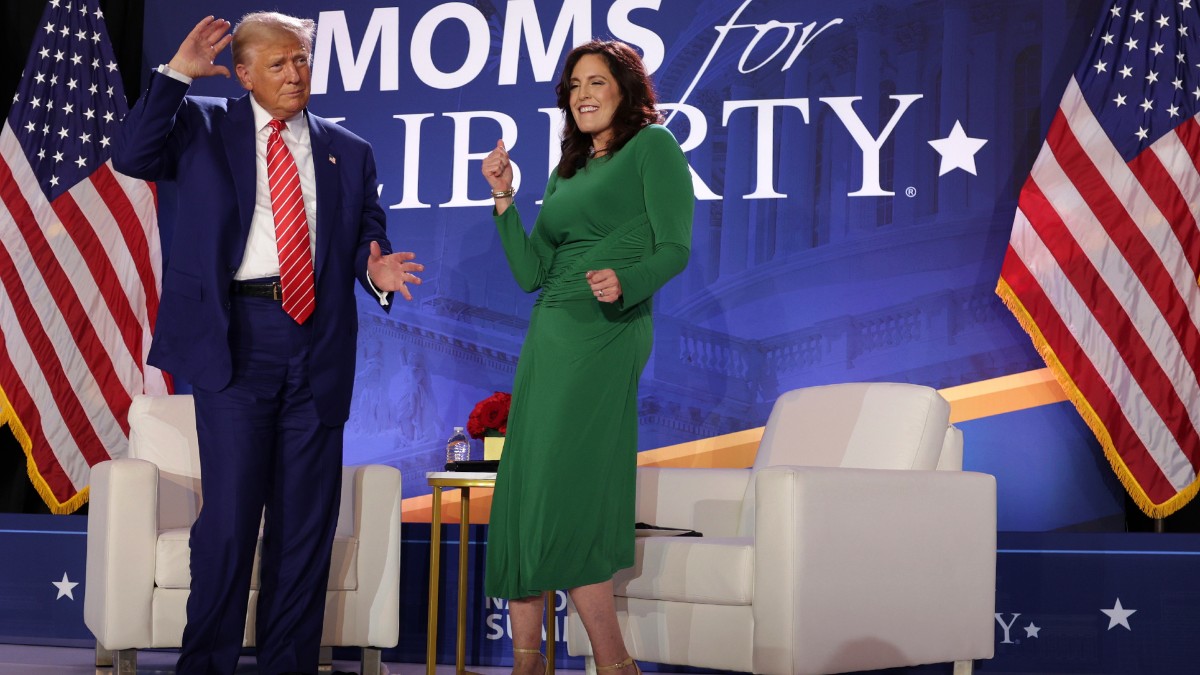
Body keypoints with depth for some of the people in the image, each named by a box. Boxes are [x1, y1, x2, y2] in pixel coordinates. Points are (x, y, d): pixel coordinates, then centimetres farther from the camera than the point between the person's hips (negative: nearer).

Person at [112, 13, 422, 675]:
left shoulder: (348, 152, 16)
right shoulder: (204, 126, 9)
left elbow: (365, 240, 17)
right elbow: (132, 156, -6)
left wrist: (376, 271, -6)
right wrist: (176, 73, -9)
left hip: (318, 344, 3)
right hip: (236, 336, -3)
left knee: (307, 519, 7)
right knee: (230, 514, -6)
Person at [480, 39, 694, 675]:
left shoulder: (653, 146, 2)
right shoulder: (566, 174, 22)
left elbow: (675, 248, -8)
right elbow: (530, 273, 16)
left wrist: (624, 282, -27)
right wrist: (504, 199, 8)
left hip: (605, 337, -8)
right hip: (547, 338, 8)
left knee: (561, 496, -14)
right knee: (524, 494, 3)